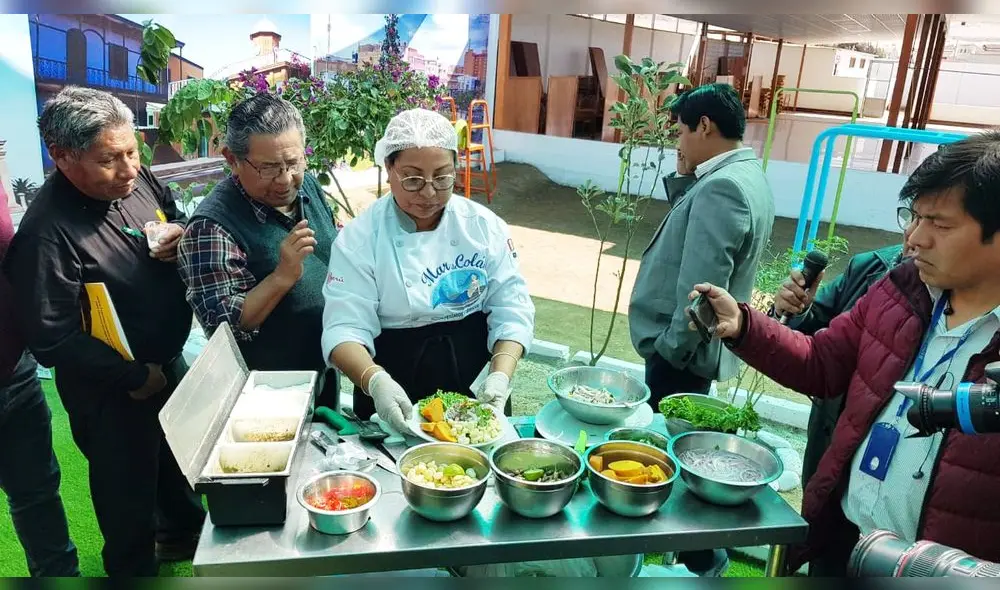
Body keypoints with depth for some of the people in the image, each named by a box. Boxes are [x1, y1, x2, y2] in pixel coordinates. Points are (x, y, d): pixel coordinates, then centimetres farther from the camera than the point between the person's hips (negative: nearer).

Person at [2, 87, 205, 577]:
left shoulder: (138, 179, -10)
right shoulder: (47, 231, -30)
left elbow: (177, 219, 10)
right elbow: (52, 340, -27)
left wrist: (183, 237, -14)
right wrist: (136, 377, -20)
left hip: (170, 361, 7)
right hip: (111, 390, -7)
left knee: (180, 461, 30)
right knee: (129, 501, 14)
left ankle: (185, 533, 57)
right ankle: (135, 569, 42)